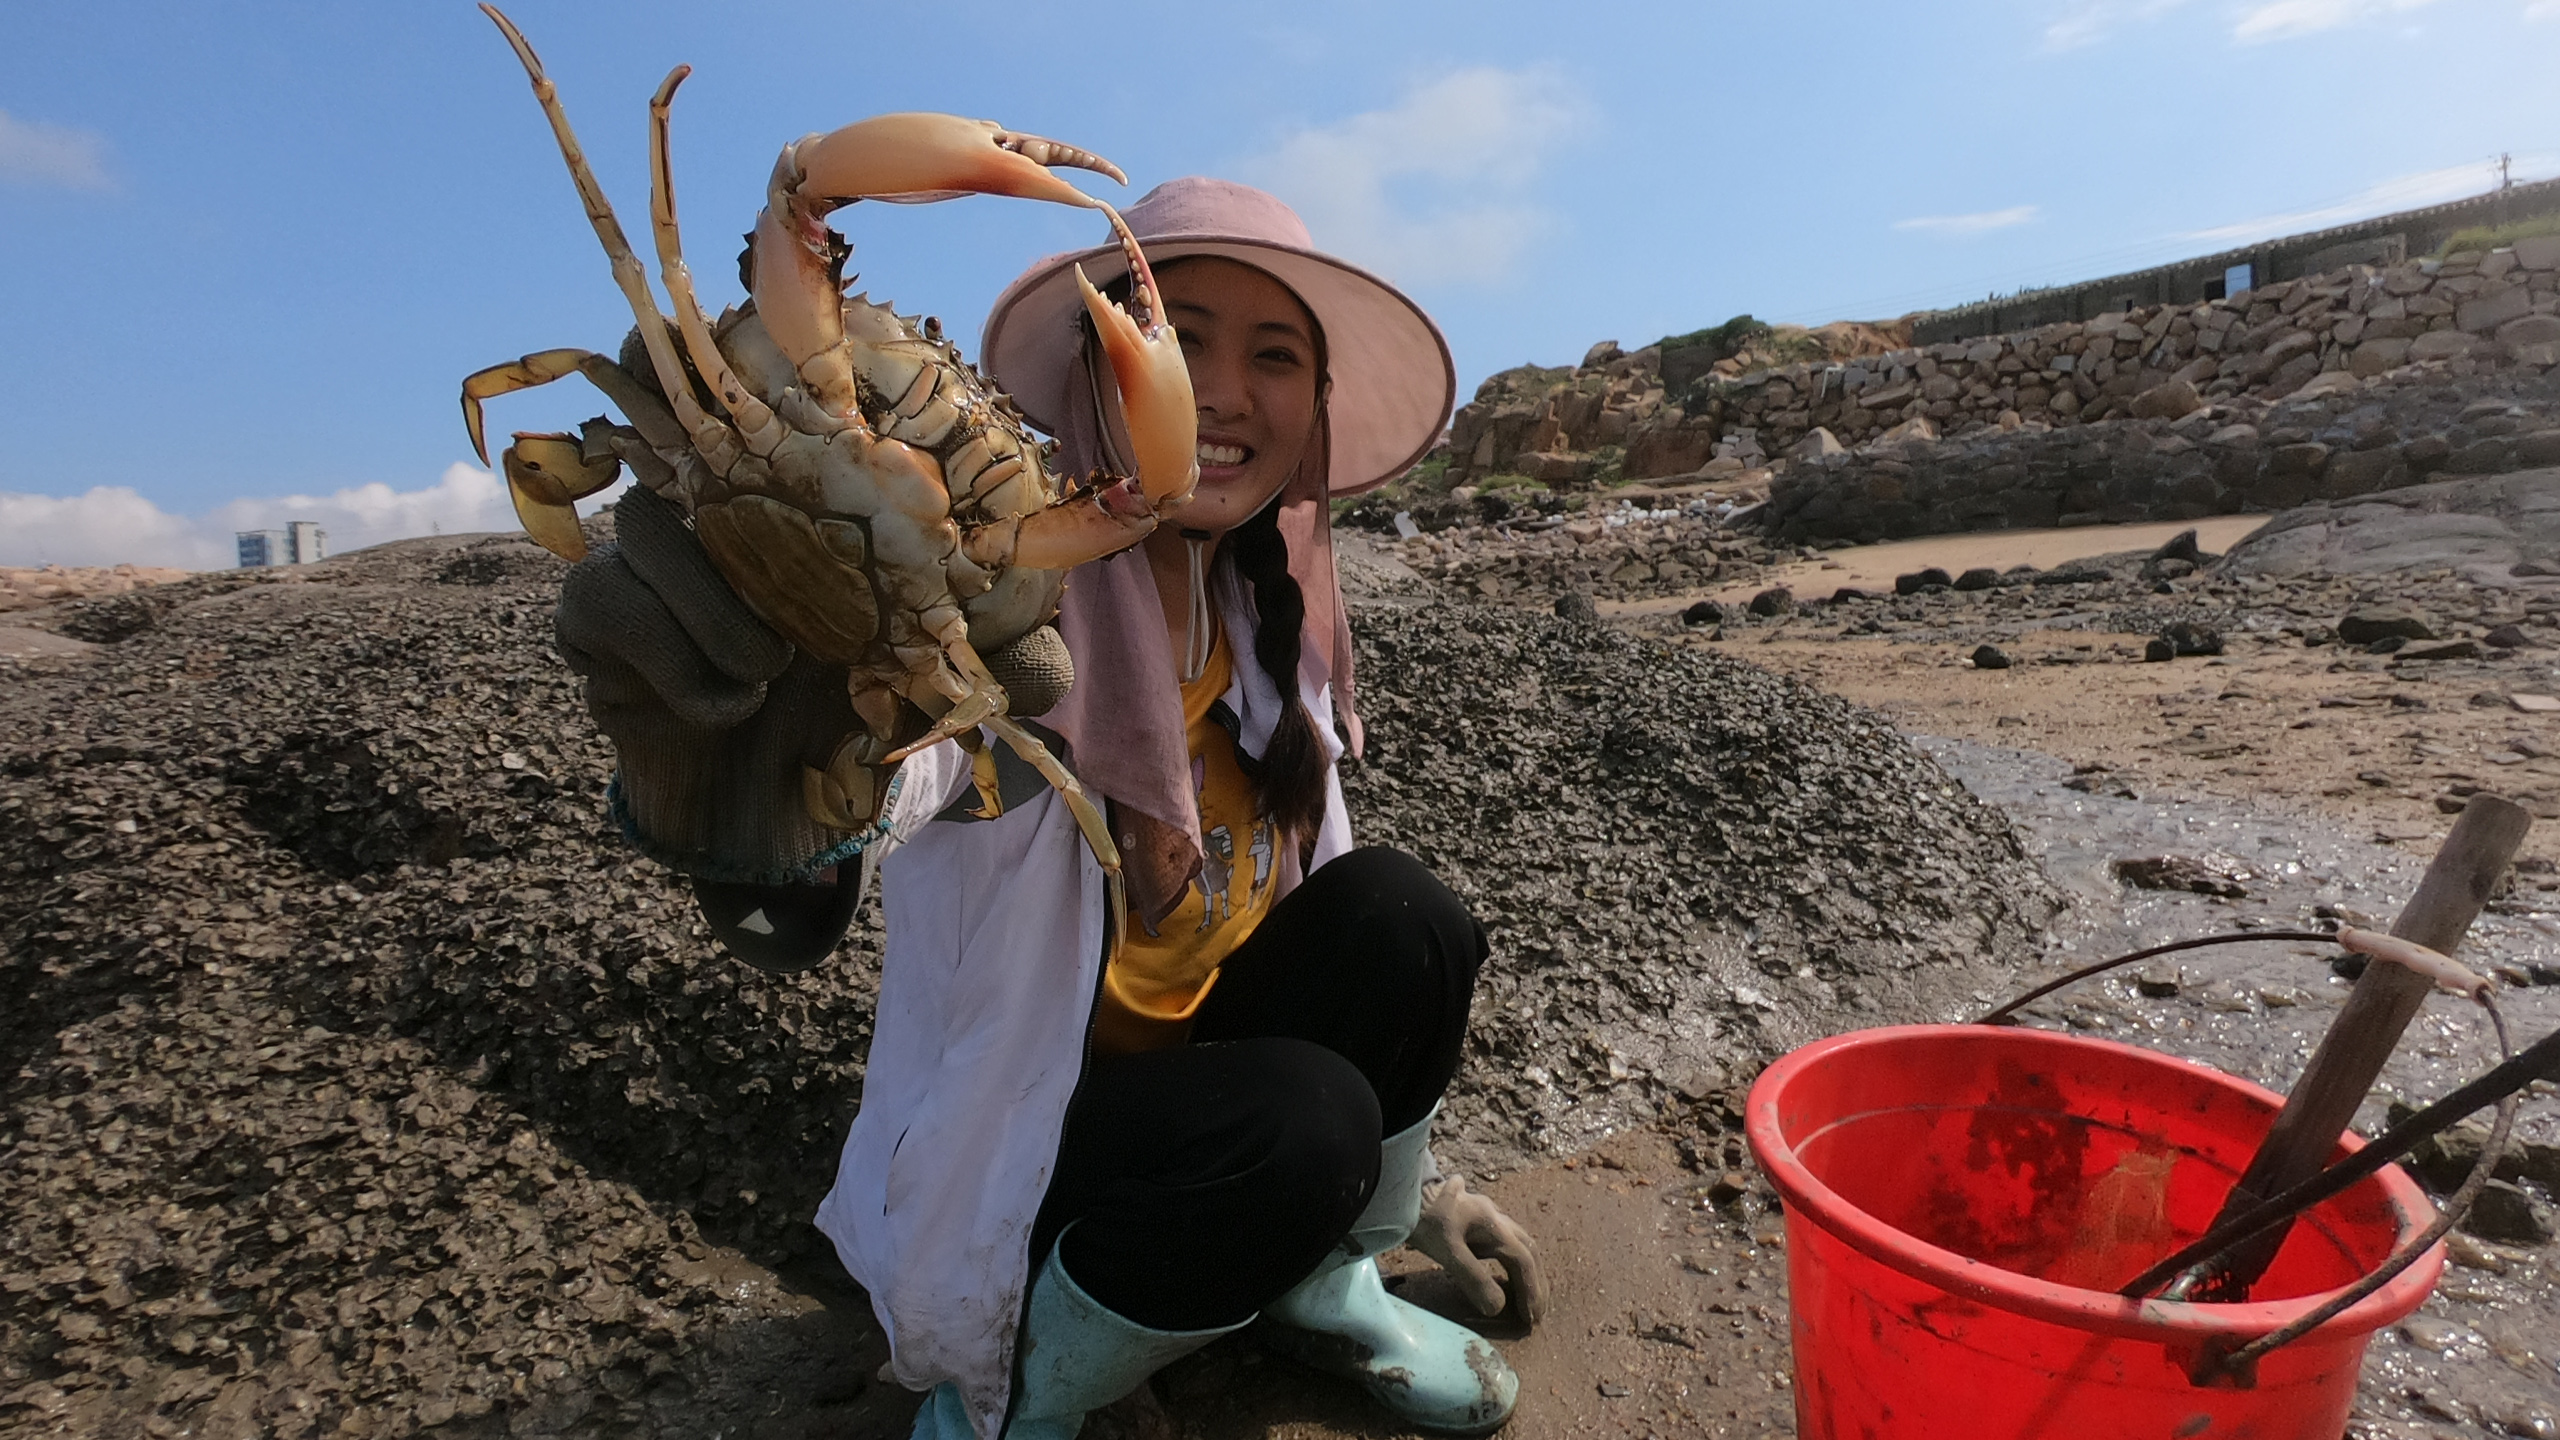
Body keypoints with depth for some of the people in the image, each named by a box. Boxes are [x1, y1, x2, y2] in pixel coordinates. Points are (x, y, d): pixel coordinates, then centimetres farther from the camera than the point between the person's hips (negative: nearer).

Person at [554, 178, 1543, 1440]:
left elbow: (1324, 902, 5)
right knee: (1297, 1120, -30)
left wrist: (1406, 1172, 9)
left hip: (1197, 1077, 6)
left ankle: (1323, 1294, 9)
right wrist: (731, 786, -72)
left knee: (1398, 916, -16)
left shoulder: (1265, 622, -5)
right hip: (1010, 1154, -5)